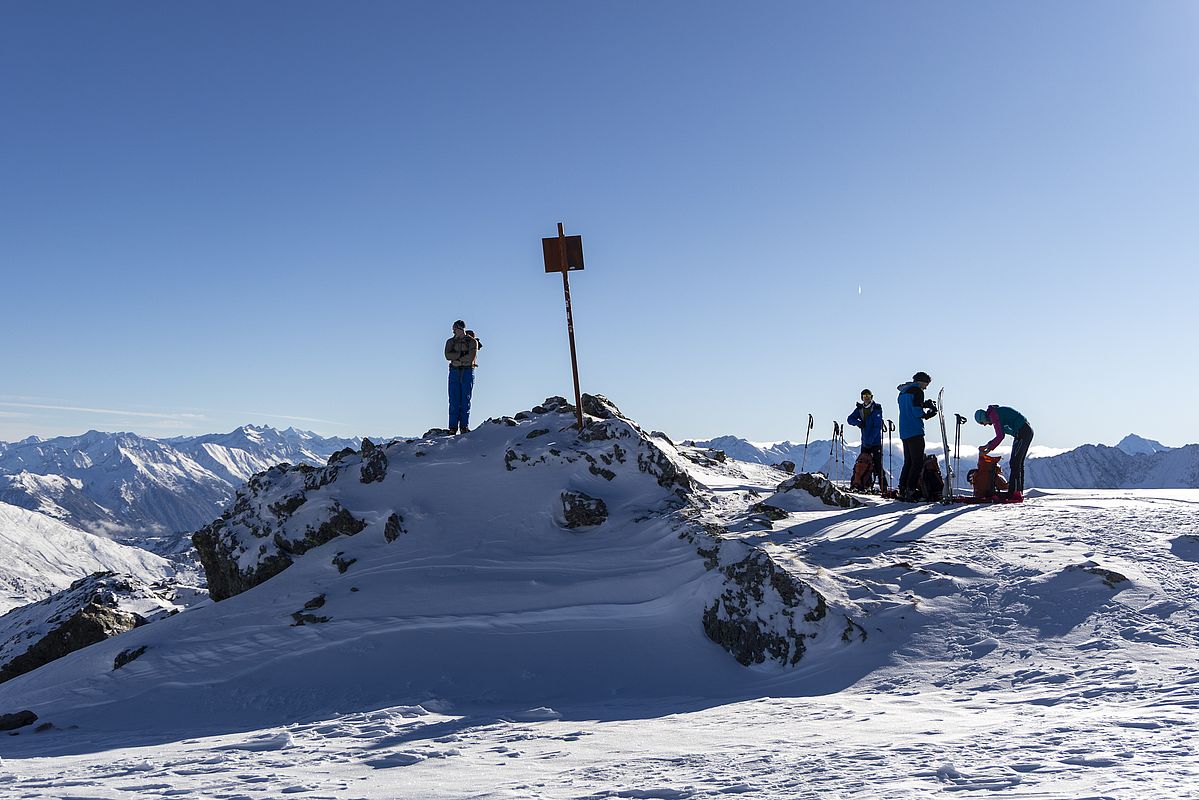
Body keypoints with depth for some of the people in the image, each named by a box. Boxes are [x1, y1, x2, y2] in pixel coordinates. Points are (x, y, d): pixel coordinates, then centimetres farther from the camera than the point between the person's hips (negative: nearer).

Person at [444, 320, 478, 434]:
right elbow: (448, 356, -5)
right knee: (454, 400, -3)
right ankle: (453, 426, -4)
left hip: (468, 372, -2)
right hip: (454, 372, 2)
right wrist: (462, 354, -13)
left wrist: (457, 359, -8)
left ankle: (464, 426, 0)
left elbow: (471, 357, -11)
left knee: (466, 400, -2)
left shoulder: (472, 342, 3)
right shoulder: (450, 341, 12)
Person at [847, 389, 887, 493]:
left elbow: (877, 426, -14)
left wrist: (870, 440, -21)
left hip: (875, 442, -6)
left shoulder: (876, 409, -8)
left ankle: (883, 488, -8)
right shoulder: (860, 409, 10)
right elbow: (850, 419, 6)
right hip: (865, 442, 6)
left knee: (877, 465, -10)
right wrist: (858, 422, -15)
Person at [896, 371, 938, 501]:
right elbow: (917, 411, -17)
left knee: (908, 461, 13)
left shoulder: (903, 392, 19)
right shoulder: (917, 391, -8)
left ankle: (902, 490, 10)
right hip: (915, 432, -9)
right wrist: (928, 413, 1)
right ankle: (910, 491, -14)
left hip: (904, 433, 9)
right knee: (918, 462, -7)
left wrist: (924, 405, 13)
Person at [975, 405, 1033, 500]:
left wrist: (989, 448, -8)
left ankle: (1013, 493, -13)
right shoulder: (996, 413, 20)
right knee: (1018, 463, 13)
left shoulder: (993, 414, -11)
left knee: (1014, 463, -9)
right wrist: (987, 446, 22)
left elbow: (1000, 436, -16)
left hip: (1022, 433, -10)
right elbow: (1000, 435, 26)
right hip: (1028, 431, 10)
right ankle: (1019, 492, 15)